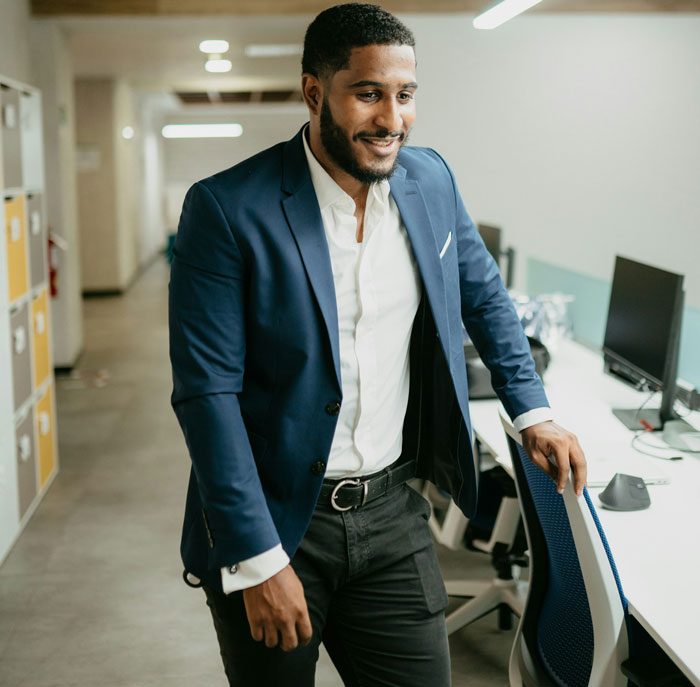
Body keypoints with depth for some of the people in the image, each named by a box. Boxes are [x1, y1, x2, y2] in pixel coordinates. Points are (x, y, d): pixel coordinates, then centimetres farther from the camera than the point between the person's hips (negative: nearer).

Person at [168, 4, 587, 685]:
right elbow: (207, 391, -16)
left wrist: (532, 412, 13)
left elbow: (483, 294, 18)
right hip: (273, 518, -3)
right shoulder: (228, 210, -15)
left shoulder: (431, 180, 1)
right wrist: (258, 562, -18)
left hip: (390, 510, 4)